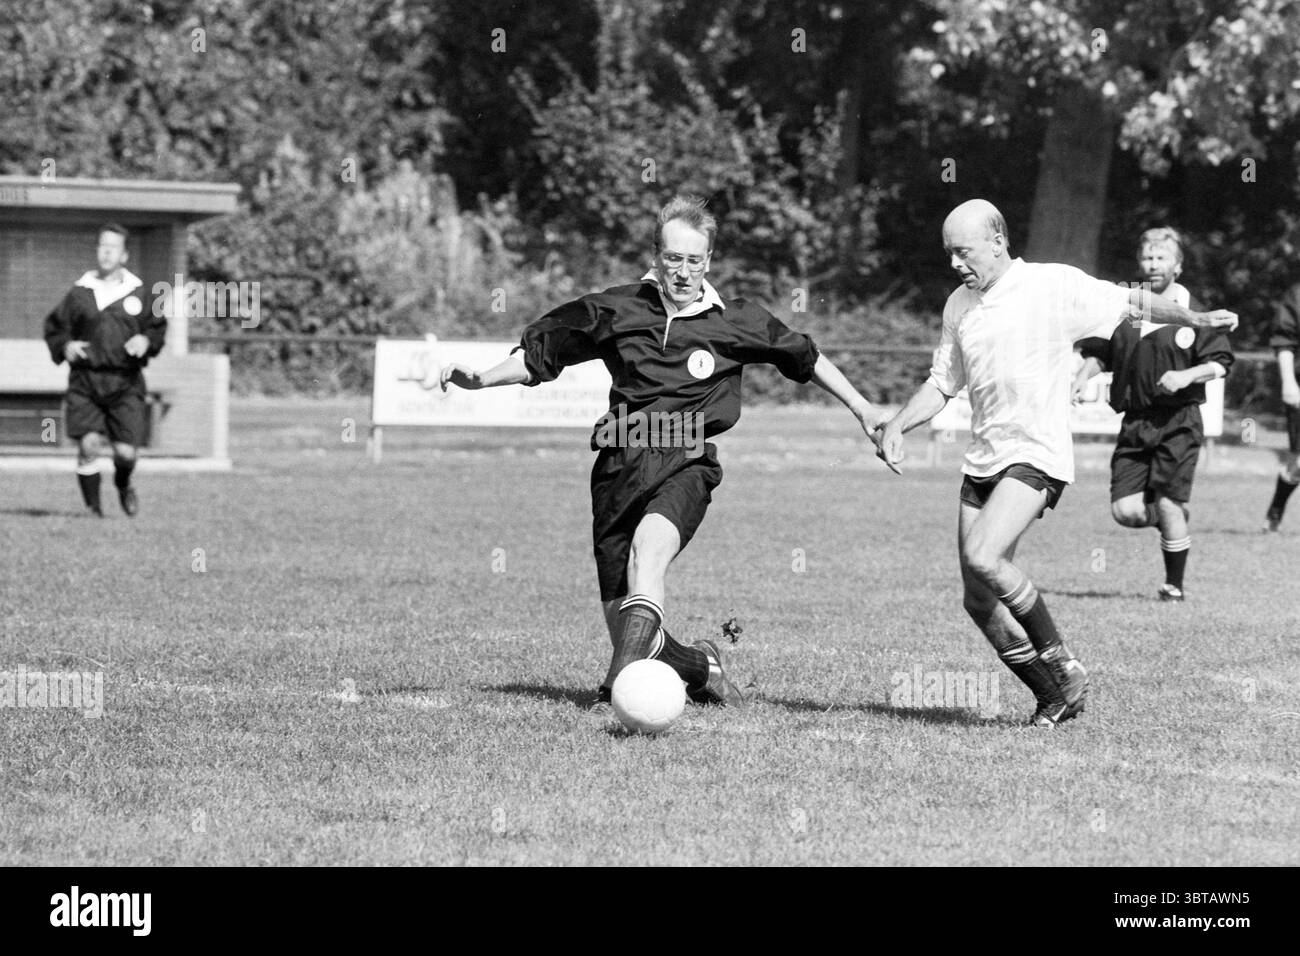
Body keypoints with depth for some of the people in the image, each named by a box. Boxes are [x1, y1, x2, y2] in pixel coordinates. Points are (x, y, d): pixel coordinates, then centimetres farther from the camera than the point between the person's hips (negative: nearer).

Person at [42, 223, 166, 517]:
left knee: (126, 452, -4)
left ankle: (123, 485, 32)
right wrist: (65, 346, -7)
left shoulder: (137, 293, 6)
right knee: (87, 446, -13)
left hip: (125, 383, 0)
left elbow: (158, 326, 14)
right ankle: (93, 507, 5)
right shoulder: (80, 293, 6)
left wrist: (147, 341, -8)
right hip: (85, 382, 0)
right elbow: (54, 327, 14)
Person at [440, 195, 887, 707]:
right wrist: (482, 379, 3)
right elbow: (540, 352, 15)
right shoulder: (614, 310, 7)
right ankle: (700, 665, 32)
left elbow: (805, 357, 22)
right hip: (620, 466, 2)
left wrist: (861, 407, 24)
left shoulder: (735, 322, 8)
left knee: (649, 544, -37)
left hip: (686, 466, -2)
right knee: (624, 634, 0)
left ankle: (623, 678, -49)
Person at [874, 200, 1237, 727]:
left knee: (983, 558, -26)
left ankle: (1062, 665, -9)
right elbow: (942, 383, 20)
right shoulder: (959, 305, 13)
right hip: (983, 462, 7)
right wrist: (896, 424, 5)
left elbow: (1131, 302, 2)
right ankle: (1054, 697, 16)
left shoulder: (1055, 285, -5)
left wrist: (1195, 319, -7)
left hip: (1037, 458, -7)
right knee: (978, 601, 2)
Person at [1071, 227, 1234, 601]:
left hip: (1178, 421, -4)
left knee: (1168, 506, -8)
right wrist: (1082, 377, 0)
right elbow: (1098, 353, 19)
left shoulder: (1194, 313, -2)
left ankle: (1174, 585, 10)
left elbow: (1220, 363, -2)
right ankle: (1174, 522, 27)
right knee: (1125, 510, -5)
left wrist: (1187, 376, -18)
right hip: (1134, 423, 4)